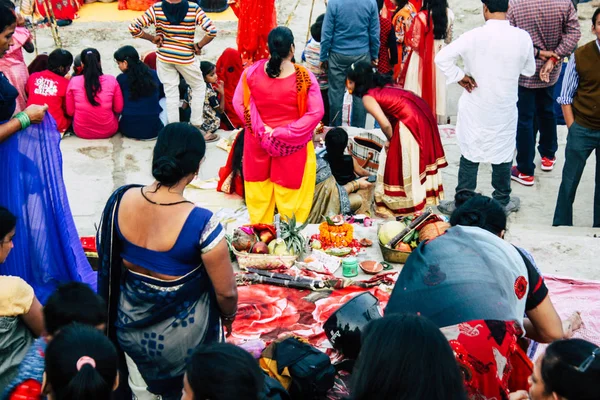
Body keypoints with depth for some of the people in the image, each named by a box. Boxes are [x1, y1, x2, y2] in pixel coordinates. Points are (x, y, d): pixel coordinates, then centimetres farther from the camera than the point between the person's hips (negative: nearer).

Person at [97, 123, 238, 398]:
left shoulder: (121, 200, -18)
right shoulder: (200, 223, -31)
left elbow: (106, 258, 0)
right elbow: (226, 292, -19)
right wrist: (228, 316, 3)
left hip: (130, 323, 4)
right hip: (182, 332, -4)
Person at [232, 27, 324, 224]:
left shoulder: (252, 72, -11)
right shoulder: (304, 77, -17)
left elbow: (240, 103, -10)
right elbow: (316, 112, -19)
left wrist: (262, 130, -12)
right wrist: (285, 133, -18)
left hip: (258, 141, 2)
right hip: (293, 145, -2)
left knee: (259, 191, 19)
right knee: (290, 190, 13)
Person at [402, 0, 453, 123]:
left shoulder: (422, 17, -21)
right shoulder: (449, 14, -4)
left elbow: (415, 43, -15)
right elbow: (448, 39, 8)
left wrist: (408, 33, 1)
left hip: (422, 59, -5)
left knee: (420, 89, 5)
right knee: (437, 87, 17)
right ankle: (438, 120, 26)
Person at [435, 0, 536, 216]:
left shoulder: (474, 36, -16)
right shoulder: (522, 38, -11)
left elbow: (442, 57, -18)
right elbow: (529, 70, 4)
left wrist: (459, 76, -8)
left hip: (476, 108, -1)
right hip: (506, 109, 1)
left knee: (470, 156, 10)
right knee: (503, 154, 16)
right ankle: (502, 201, 30)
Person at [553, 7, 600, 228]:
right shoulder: (580, 56, -8)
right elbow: (566, 97, 0)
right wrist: (572, 128, -4)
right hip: (582, 129, -1)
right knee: (569, 182, 10)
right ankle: (561, 226, 26)